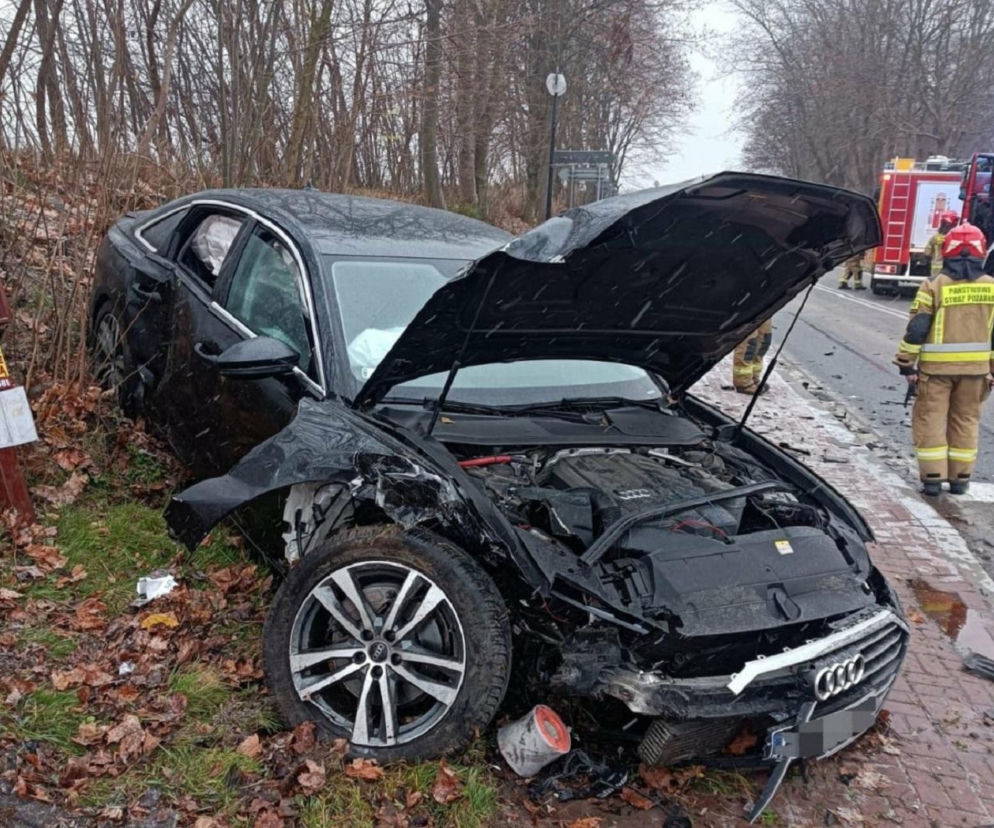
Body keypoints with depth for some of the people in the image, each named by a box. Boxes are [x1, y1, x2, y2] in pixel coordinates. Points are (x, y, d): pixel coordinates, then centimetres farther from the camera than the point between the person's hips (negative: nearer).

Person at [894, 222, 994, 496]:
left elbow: (917, 329, -10)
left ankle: (933, 477, 3)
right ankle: (960, 478, 18)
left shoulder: (934, 285, -9)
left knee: (930, 419, 5)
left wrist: (907, 363, -2)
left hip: (937, 366, -3)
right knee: (966, 421, 14)